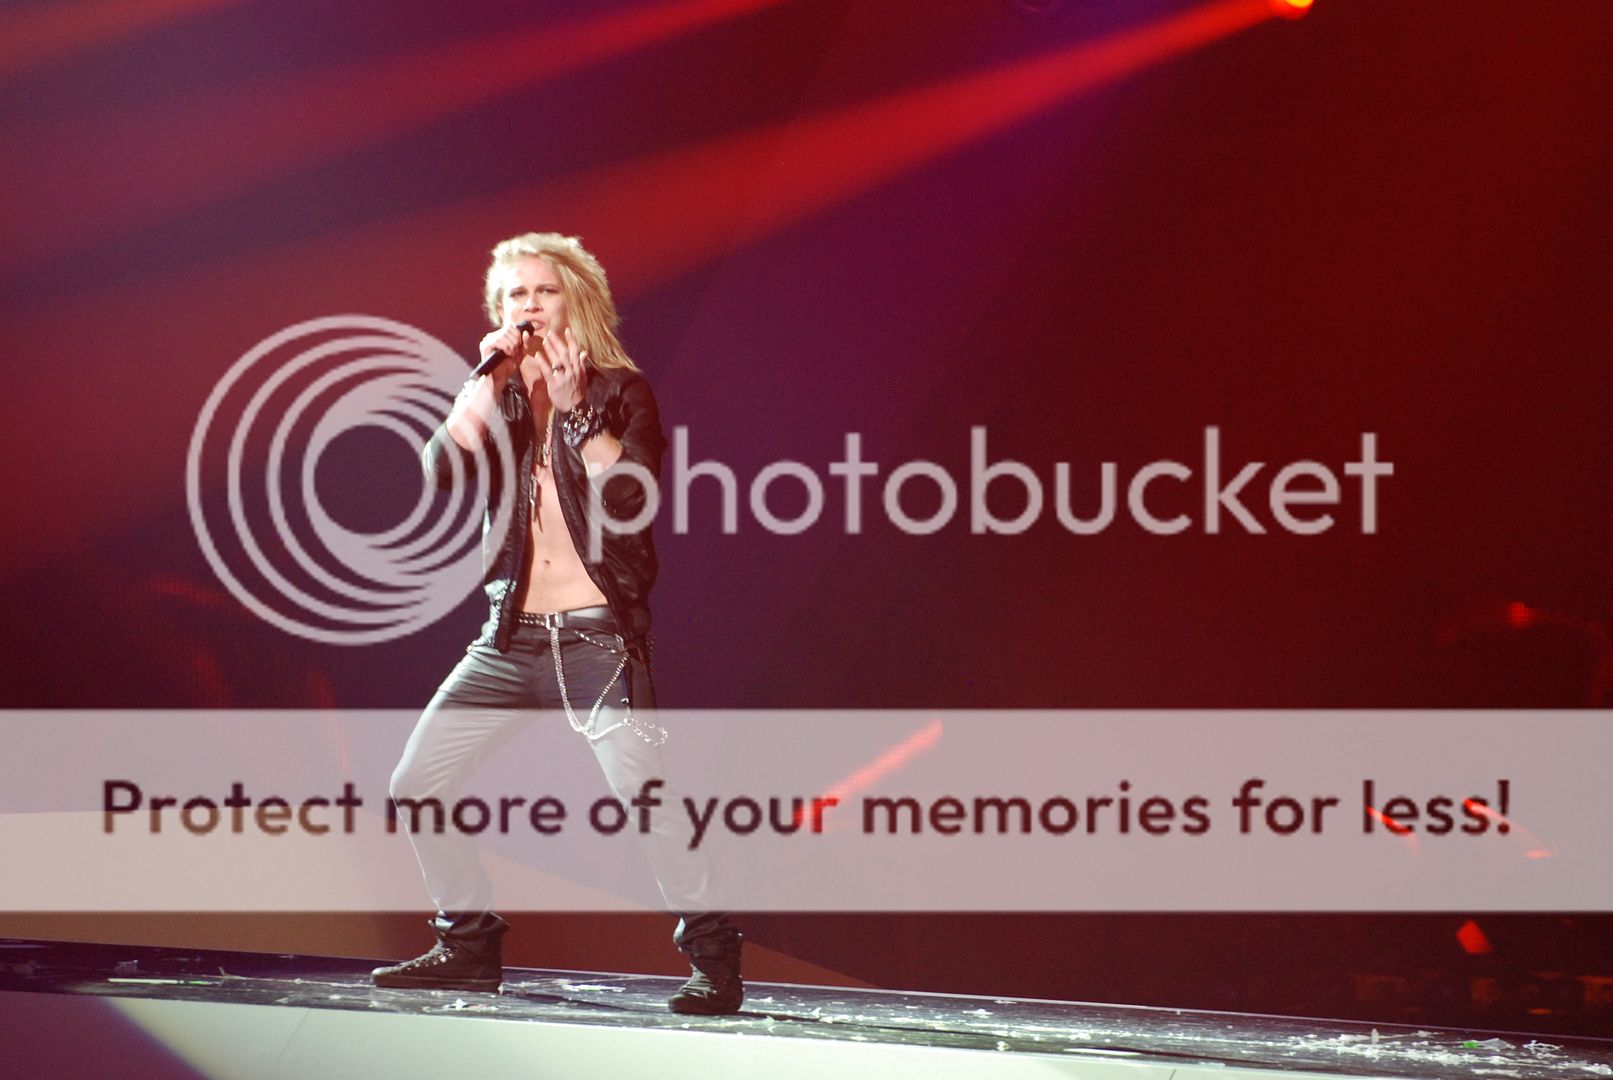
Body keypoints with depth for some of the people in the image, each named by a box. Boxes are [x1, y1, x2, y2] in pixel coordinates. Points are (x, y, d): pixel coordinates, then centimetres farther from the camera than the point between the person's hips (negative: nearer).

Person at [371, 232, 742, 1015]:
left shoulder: (618, 392, 1)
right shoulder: (497, 400, 12)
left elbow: (632, 494, -15)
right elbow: (443, 472, -6)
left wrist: (574, 407, -15)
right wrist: (487, 379, -10)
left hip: (596, 636, -5)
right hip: (510, 639, 5)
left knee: (643, 797, -17)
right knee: (416, 784, 3)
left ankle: (712, 958, -3)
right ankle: (470, 945, 17)